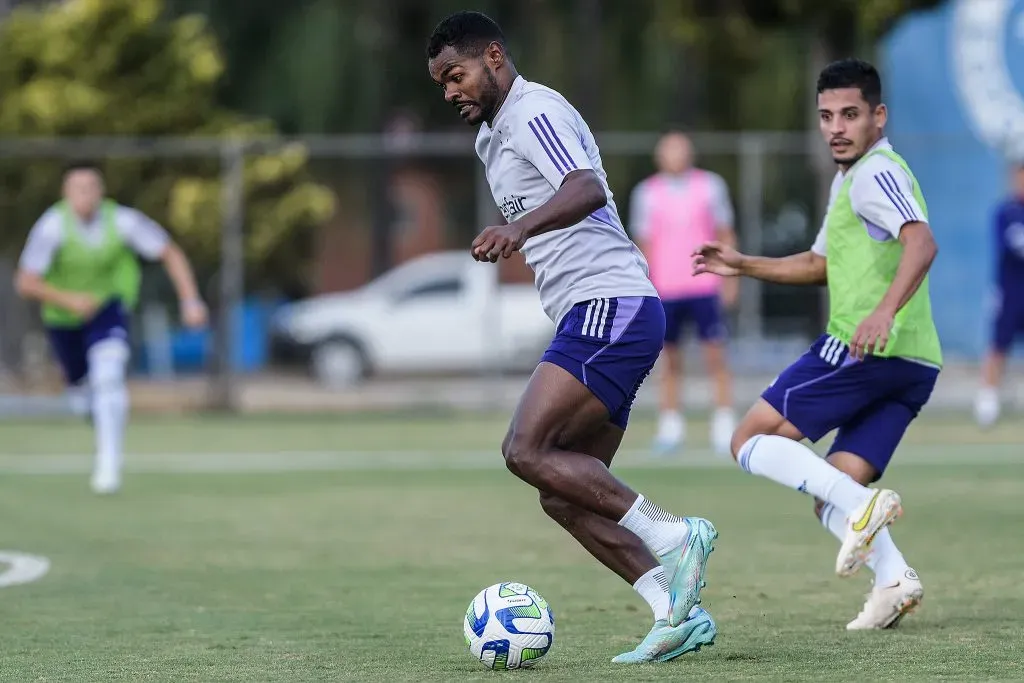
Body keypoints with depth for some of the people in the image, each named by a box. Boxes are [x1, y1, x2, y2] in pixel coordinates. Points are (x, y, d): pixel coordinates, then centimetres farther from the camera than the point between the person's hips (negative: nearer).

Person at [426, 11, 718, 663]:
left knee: (526, 450, -21)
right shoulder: (495, 135, 24)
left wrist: (520, 227, -44)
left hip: (611, 307, -11)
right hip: (594, 317, 11)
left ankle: (673, 536, -20)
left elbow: (588, 190, -28)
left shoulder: (536, 112, -8)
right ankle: (676, 613, -3)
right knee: (566, 495, 3)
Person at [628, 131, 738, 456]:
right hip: (665, 291, 1)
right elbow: (645, 244, 8)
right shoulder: (646, 193, 5)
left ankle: (724, 425, -5)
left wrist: (729, 278, 5)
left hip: (705, 287, -1)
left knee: (715, 356, -6)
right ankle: (670, 427, 7)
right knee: (670, 362, 3)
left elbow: (725, 235, 10)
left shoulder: (710, 185, 5)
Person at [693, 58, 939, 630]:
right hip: (916, 363, 10)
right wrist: (745, 266, 33)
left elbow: (922, 243, -25)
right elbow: (820, 264, 39)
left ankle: (862, 505, -21)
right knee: (831, 496, 9)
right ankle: (895, 579, -15)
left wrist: (885, 310, -39)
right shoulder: (850, 178, 25)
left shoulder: (875, 173, -7)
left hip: (864, 347, -10)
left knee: (752, 442, -2)